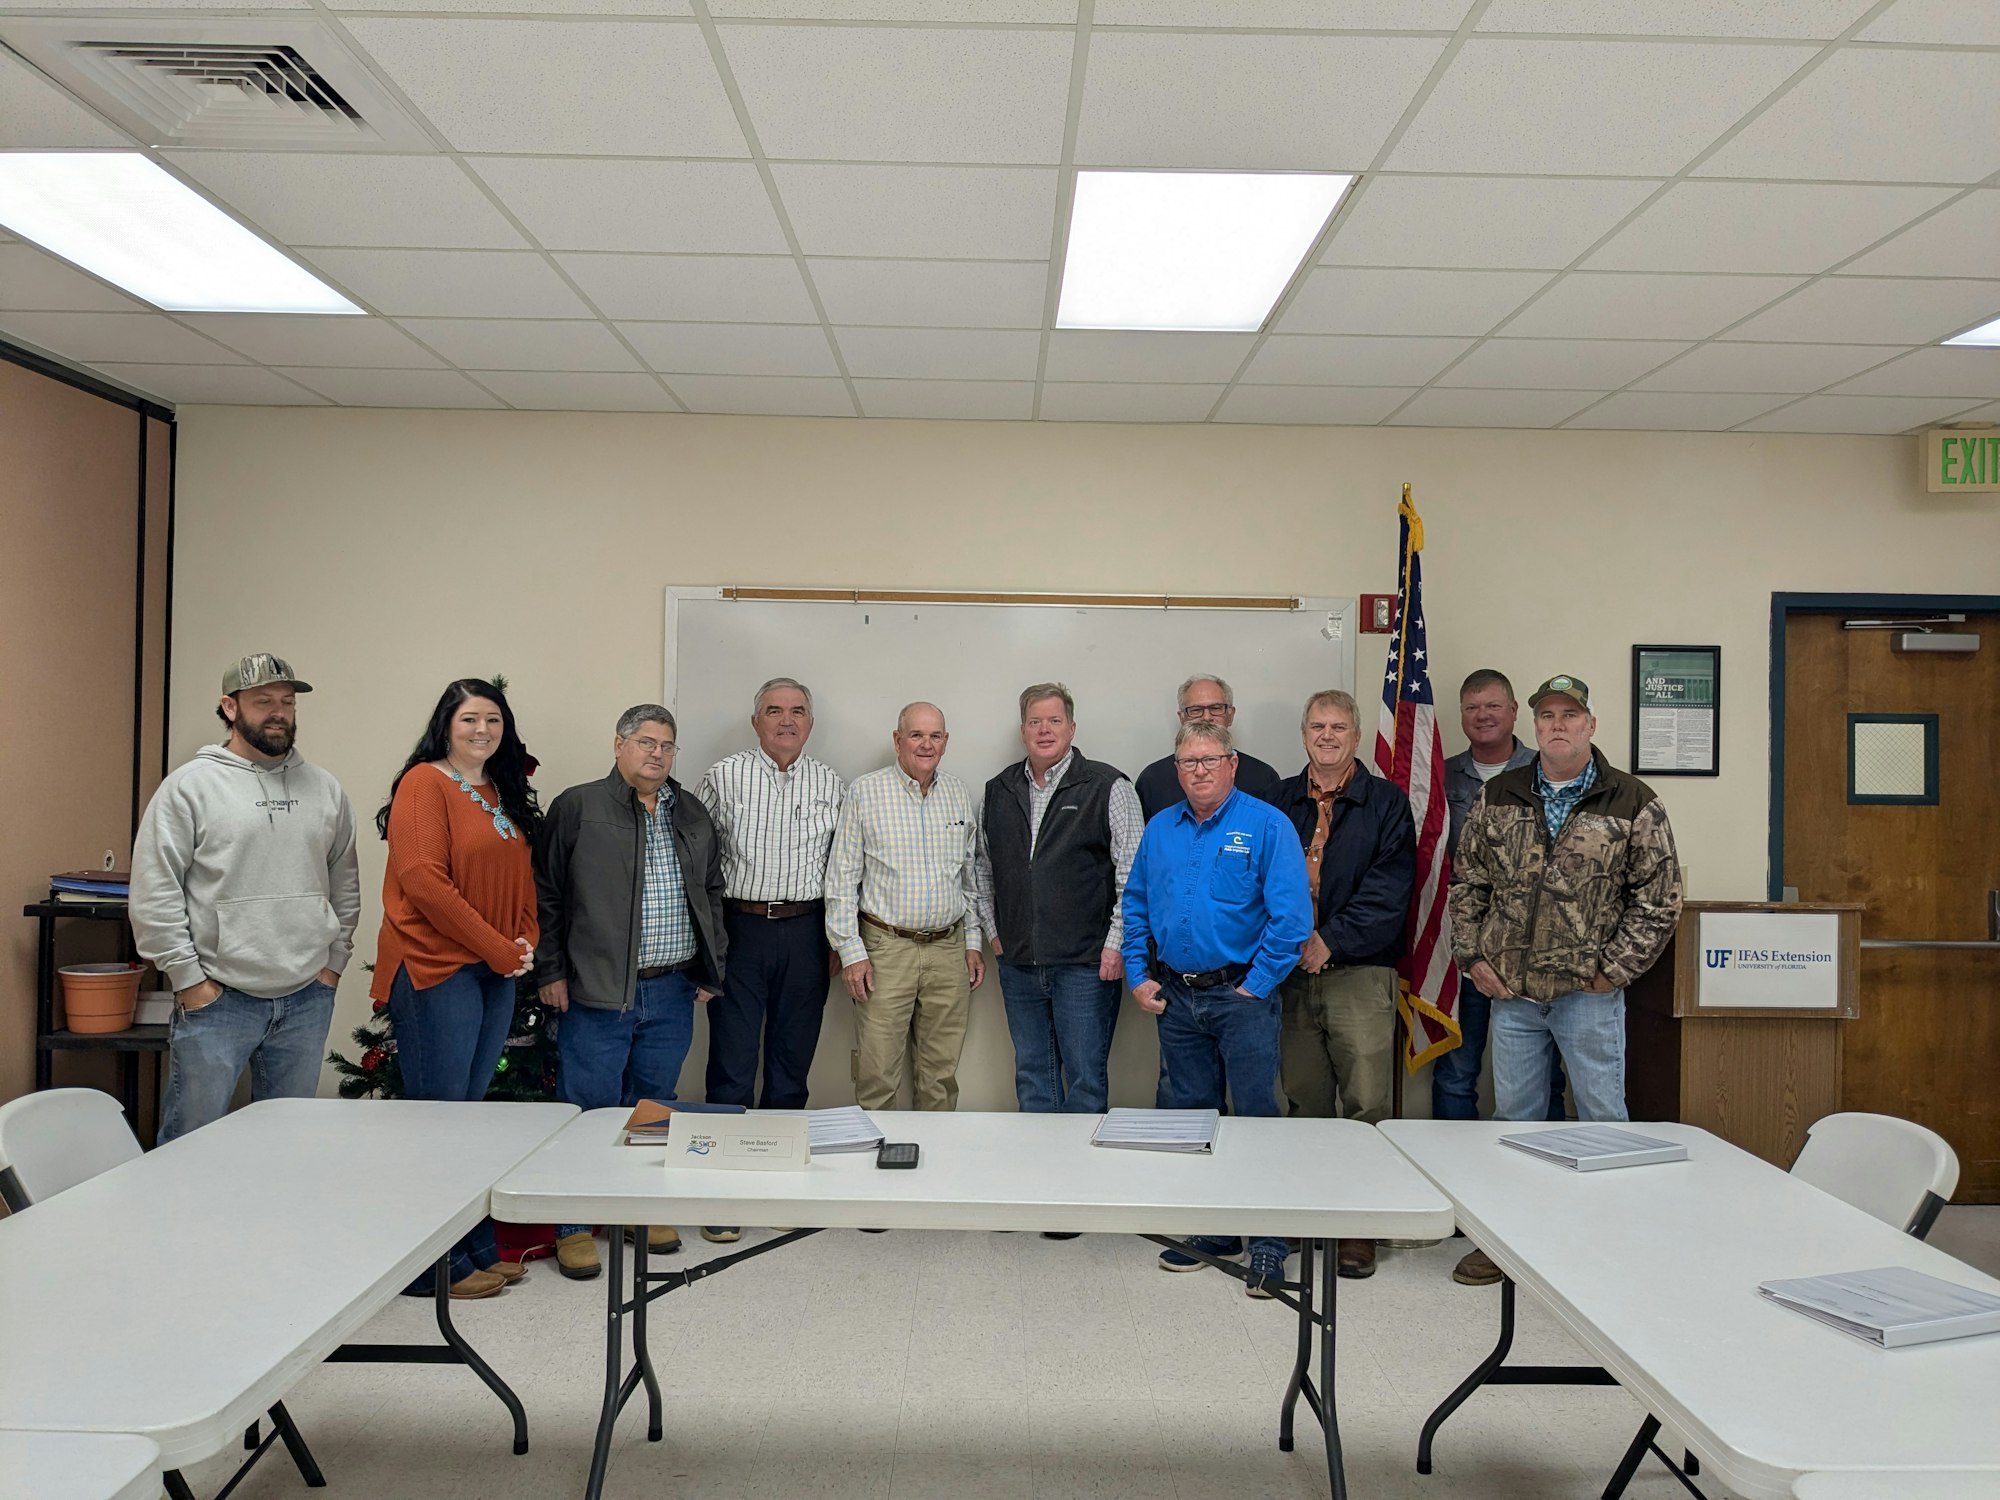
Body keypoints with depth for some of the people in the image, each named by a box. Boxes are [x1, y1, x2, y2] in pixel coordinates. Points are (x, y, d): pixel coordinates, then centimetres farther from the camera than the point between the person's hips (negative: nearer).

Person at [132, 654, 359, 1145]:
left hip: (308, 999, 4)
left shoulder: (326, 789, 9)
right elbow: (153, 893, -8)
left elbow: (345, 885, 15)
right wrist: (188, 979, -9)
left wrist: (334, 962, 9)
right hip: (217, 998, -4)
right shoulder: (190, 786, -5)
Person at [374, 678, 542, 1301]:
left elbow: (521, 877, 19)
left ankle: (476, 1250, 22)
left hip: (495, 973, 8)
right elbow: (423, 880, -17)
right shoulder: (425, 783, -8)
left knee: (471, 1112, 13)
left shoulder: (502, 794, 16)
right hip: (435, 969, -8)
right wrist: (498, 948, -14)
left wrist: (526, 940, 1)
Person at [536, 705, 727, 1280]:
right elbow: (546, 895, -2)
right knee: (590, 1109, 2)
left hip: (672, 993, 5)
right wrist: (550, 972, -5)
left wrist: (712, 971, 14)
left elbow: (711, 896, 18)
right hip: (596, 994, -4)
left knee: (655, 1107, 13)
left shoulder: (693, 815, 12)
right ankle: (574, 1227, 15)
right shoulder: (577, 808, -3)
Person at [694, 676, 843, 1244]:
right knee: (732, 1060, 0)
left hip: (805, 931, 3)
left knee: (793, 1060, 9)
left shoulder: (830, 784, 9)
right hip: (738, 926, -2)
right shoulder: (724, 776, 1)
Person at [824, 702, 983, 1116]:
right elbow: (842, 878, -3)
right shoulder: (865, 792, -2)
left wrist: (973, 942, 12)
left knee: (941, 1074, 9)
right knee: (878, 1074, -3)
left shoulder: (960, 796, 10)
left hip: (949, 949, 3)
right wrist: (851, 952, -8)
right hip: (886, 949, -3)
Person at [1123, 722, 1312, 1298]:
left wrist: (1258, 984, -13)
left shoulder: (1265, 825, -8)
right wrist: (1138, 976, 6)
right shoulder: (1160, 829, 9)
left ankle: (1268, 1243, 11)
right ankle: (1212, 1232, 26)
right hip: (1174, 999, 5)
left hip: (1241, 996, -5)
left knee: (1257, 1116, -2)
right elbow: (1135, 906, 15)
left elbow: (1291, 914, -13)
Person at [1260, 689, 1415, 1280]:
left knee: (1366, 1103, -6)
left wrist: (1331, 940, -13)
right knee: (1304, 1099, 9)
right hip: (1291, 971, 3)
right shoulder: (1278, 802, 13)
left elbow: (1390, 889, -6)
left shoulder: (1386, 803, 3)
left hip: (1358, 971, -3)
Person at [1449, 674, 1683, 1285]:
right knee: (1513, 1115, 13)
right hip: (1510, 989, 3)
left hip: (1589, 991, -3)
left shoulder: (1632, 803, -3)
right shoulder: (1497, 798, 6)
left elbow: (1659, 897, -3)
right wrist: (1472, 955, 2)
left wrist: (1615, 967, -8)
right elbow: (1466, 882, 11)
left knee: (1603, 1118, 5)